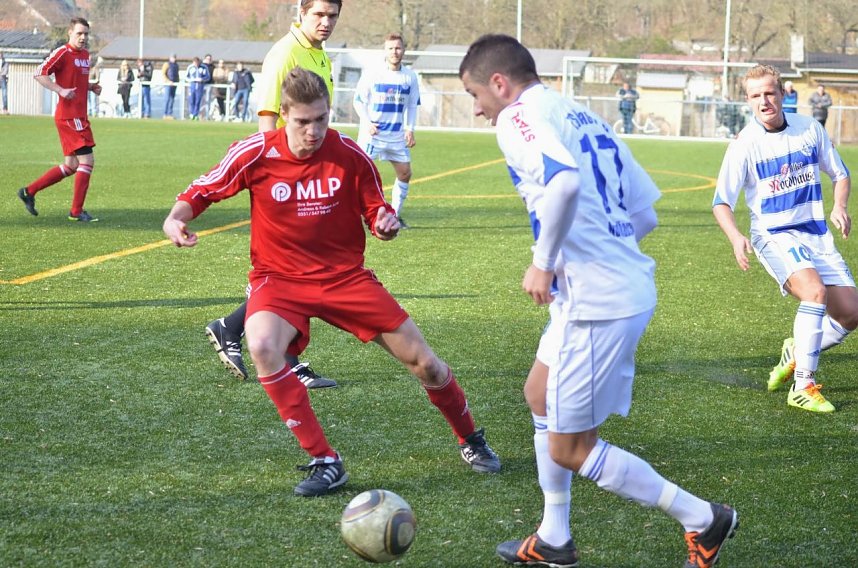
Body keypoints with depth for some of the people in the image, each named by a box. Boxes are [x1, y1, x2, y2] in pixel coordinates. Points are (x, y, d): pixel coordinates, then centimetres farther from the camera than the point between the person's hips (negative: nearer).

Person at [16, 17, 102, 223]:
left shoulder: (85, 55, 16)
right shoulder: (63, 53, -11)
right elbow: (40, 74, -16)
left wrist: (91, 87, 10)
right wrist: (61, 90, -25)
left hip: (79, 116, 10)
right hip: (69, 115, -10)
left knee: (72, 165, 12)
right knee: (87, 160, -11)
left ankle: (29, 192, 20)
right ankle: (76, 211, -5)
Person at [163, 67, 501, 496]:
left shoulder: (349, 155, -10)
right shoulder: (257, 153, -13)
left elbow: (376, 212, 4)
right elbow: (201, 192, -1)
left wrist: (385, 224, -19)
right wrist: (174, 219, -21)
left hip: (346, 275, 1)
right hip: (280, 279, -1)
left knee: (422, 361, 2)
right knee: (262, 347, -34)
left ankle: (470, 441, 33)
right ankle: (324, 461, -22)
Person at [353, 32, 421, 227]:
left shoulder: (410, 77, 3)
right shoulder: (371, 74, -7)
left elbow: (412, 105, 12)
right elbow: (358, 101, -1)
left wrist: (410, 129, 2)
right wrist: (367, 123, -14)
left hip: (397, 136, 4)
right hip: (372, 133, -4)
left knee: (405, 173, 5)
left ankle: (395, 215, 18)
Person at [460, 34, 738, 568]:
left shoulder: (519, 118, -10)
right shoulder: (586, 118, 17)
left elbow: (564, 181, -31)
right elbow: (644, 212, 17)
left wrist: (544, 262, -19)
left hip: (596, 302, -10)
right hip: (630, 286, 10)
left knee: (570, 449, 2)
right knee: (542, 398, 25)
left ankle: (703, 520, 8)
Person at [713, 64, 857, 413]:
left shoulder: (810, 129, 1)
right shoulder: (745, 145, -10)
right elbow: (721, 202, -7)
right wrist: (735, 237, -26)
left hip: (817, 235, 5)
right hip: (774, 235, -5)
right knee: (815, 291, -31)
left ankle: (796, 353, 28)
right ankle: (803, 387, -24)